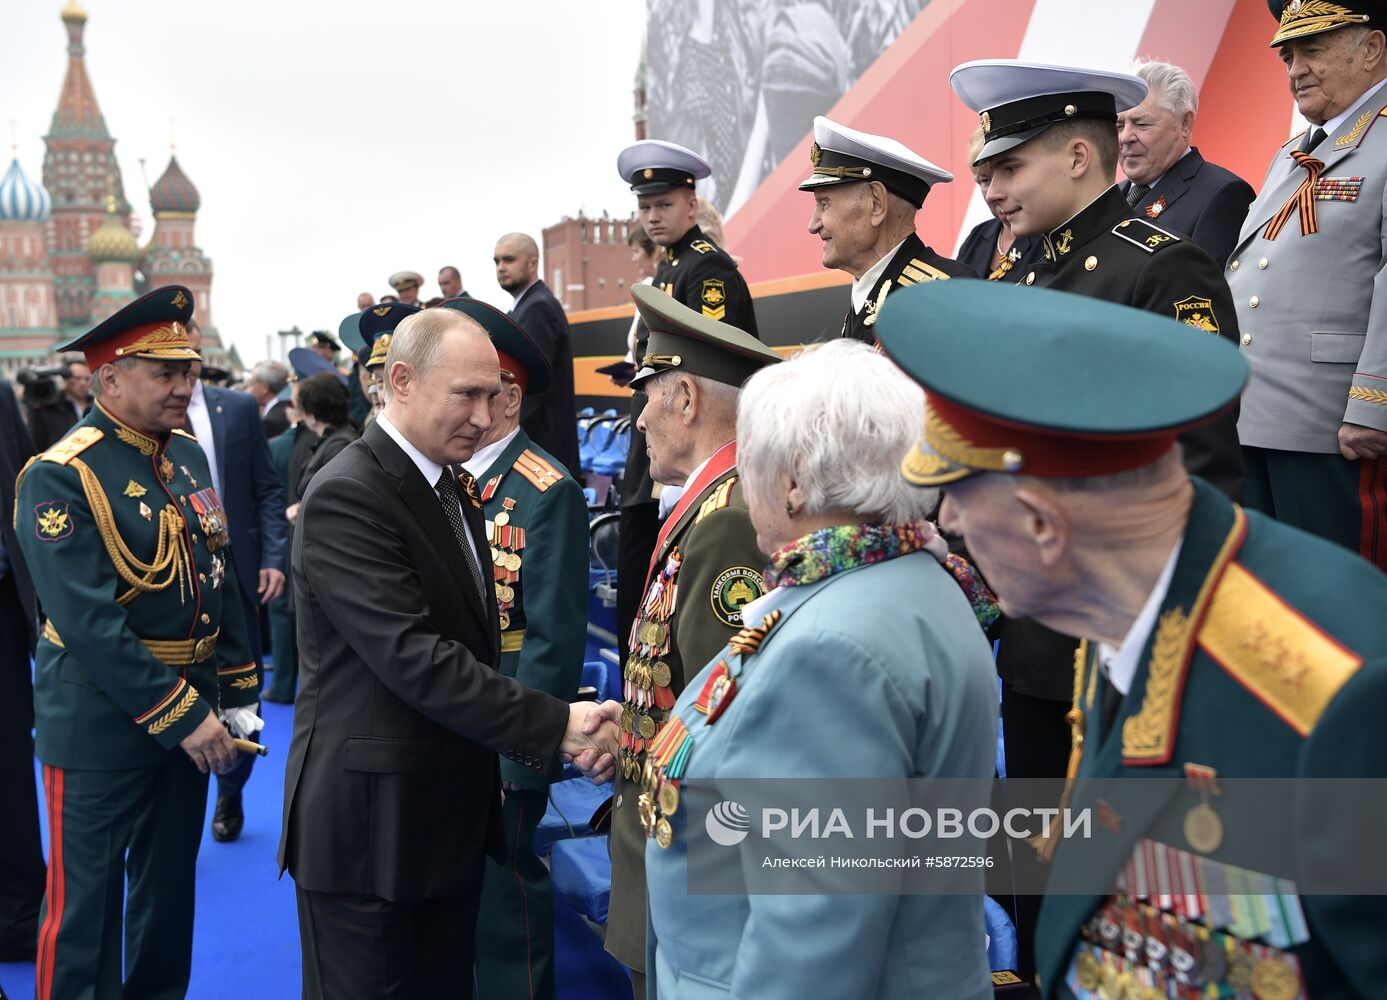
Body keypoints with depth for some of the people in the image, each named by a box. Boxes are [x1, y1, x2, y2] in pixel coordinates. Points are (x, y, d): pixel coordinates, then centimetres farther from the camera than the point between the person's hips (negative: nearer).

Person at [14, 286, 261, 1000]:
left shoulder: (187, 454, 6)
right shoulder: (61, 478, -17)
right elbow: (89, 624, -24)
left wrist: (235, 693, 8)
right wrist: (181, 715, -23)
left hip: (190, 711, 7)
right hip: (102, 723, -7)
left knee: (171, 887, 19)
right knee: (86, 901, 7)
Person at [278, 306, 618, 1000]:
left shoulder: (453, 488, 11)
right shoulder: (346, 496, -19)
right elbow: (412, 656, -27)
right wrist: (554, 728, -27)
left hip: (451, 812, 8)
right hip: (371, 820, -8)